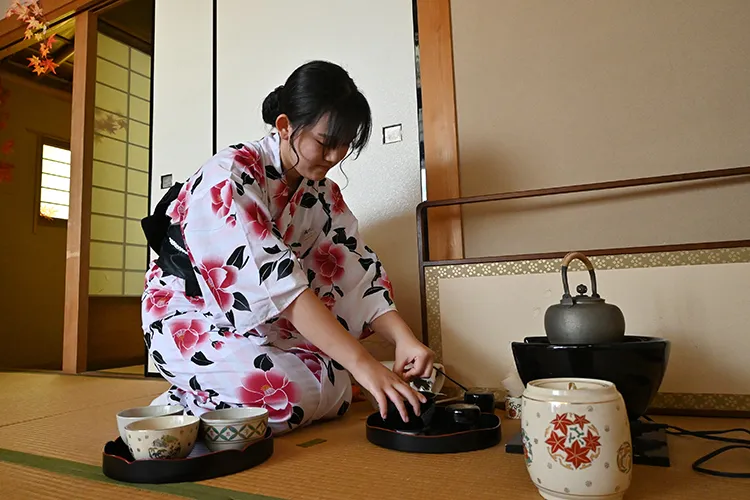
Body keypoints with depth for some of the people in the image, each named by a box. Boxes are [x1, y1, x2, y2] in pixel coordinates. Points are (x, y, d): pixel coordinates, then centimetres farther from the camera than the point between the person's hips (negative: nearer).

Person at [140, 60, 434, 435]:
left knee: (336, 388, -12)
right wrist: (363, 363, -38)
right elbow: (276, 281, -33)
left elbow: (356, 269, -7)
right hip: (189, 319, -7)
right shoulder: (230, 176, -22)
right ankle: (181, 407, -3)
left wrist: (403, 338, -24)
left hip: (258, 324, 7)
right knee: (292, 394, -28)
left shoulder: (320, 190, 0)